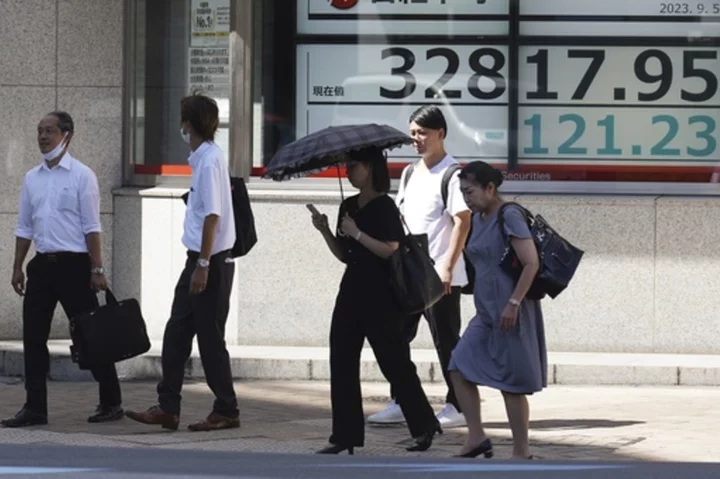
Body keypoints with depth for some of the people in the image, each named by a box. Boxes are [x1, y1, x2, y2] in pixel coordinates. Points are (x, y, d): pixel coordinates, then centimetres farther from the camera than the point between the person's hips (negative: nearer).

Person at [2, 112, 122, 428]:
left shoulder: (81, 176, -5)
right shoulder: (32, 178, 11)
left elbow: (92, 227, -8)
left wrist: (97, 270, -12)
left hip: (74, 263, -6)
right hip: (42, 264, 6)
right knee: (33, 336, 2)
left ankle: (111, 403, 8)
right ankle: (35, 407, 7)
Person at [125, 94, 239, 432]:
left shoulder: (209, 161, -17)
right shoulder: (203, 158, 12)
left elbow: (213, 216, -21)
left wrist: (203, 265, -21)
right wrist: (198, 263, 17)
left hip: (212, 263, -9)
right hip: (199, 259, 9)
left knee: (210, 338, -1)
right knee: (176, 334, 8)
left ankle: (227, 412, 8)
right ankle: (167, 407, 11)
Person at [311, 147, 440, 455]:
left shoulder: (384, 207, -10)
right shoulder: (348, 207, 13)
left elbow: (392, 250, -20)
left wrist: (357, 234, -19)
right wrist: (325, 231, 1)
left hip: (380, 295, -8)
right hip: (352, 290, 8)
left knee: (394, 362, -1)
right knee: (342, 362, 3)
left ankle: (424, 425, 12)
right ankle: (345, 435, 6)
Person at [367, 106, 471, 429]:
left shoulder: (451, 175, -11)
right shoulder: (410, 173, 13)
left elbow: (463, 222, -15)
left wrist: (448, 266, -21)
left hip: (439, 276, -8)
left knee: (446, 341, -1)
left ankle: (457, 407, 7)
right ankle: (399, 404, 15)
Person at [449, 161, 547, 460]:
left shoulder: (509, 216, -14)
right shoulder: (478, 219, 12)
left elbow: (531, 263, -19)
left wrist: (513, 303, -20)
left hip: (510, 314, -9)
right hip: (486, 314, 9)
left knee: (512, 383, -2)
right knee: (459, 369, 1)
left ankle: (521, 452, 7)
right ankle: (477, 437, 6)